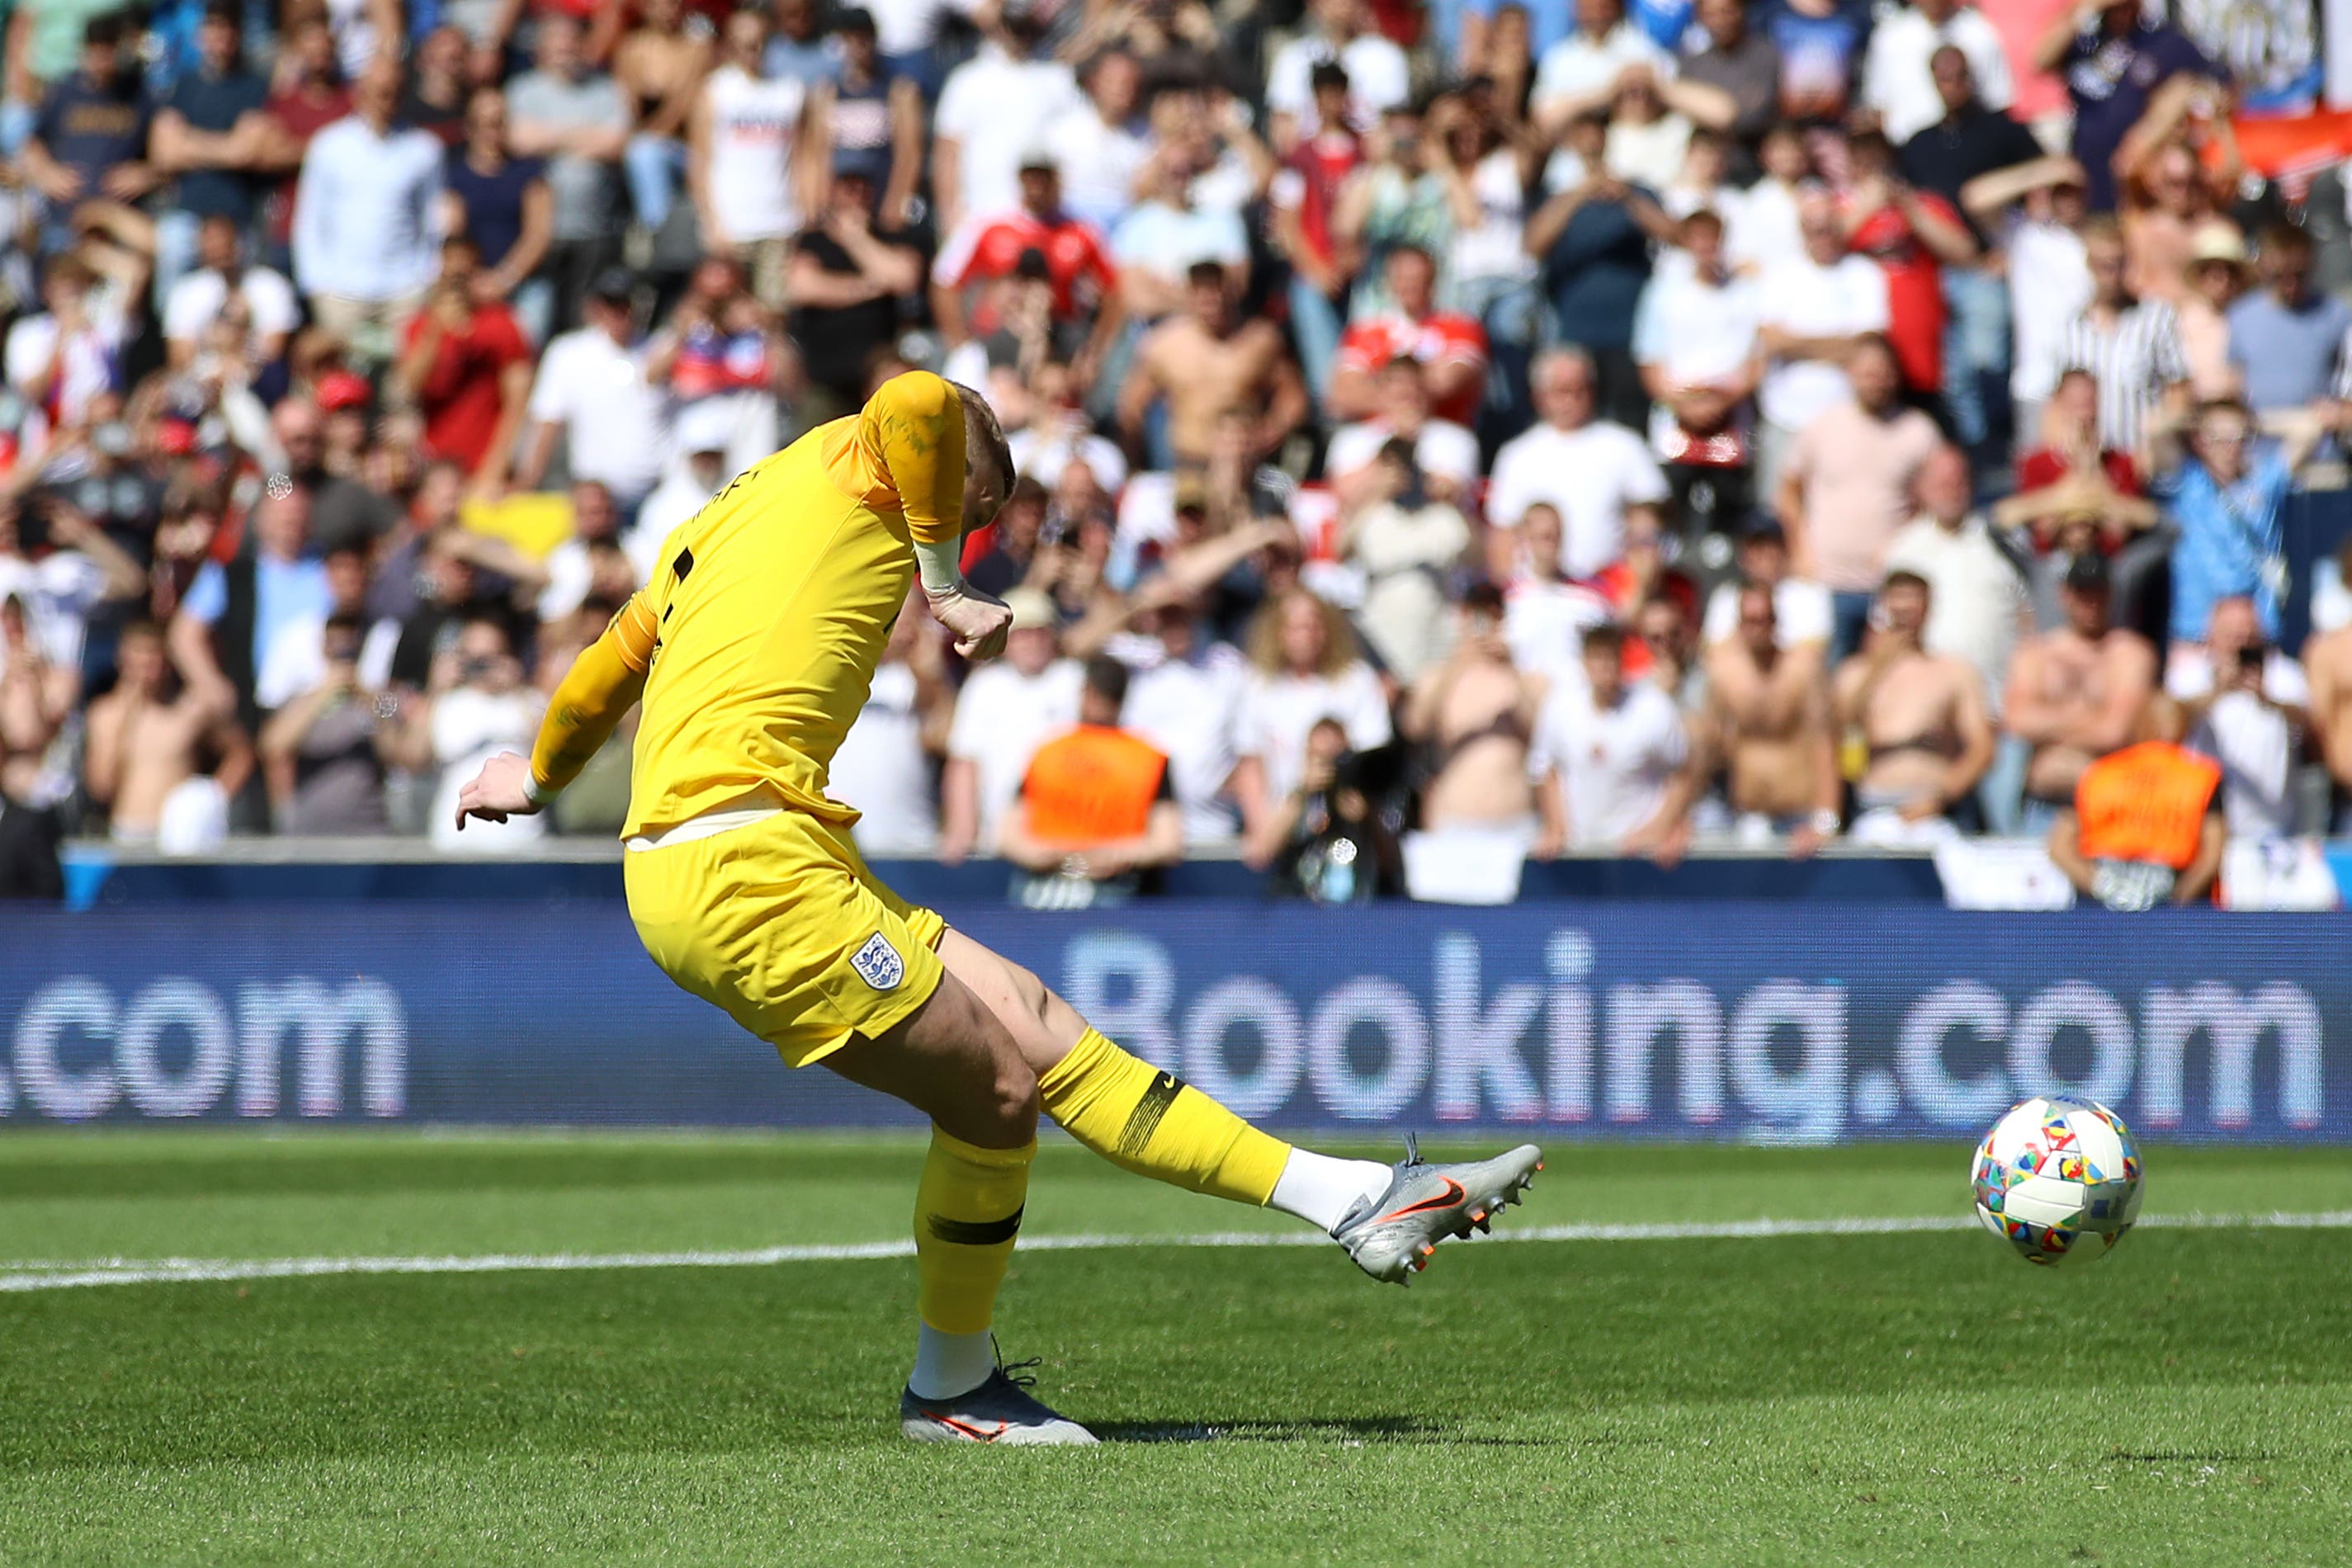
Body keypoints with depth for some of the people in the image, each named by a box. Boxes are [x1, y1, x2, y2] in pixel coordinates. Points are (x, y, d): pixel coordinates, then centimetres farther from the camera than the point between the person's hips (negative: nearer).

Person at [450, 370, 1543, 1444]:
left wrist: (539, 774, 56)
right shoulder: (858, 464, 2)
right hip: (740, 864, -10)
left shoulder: (727, 522, 26)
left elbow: (613, 658, 38)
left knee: (1034, 1026, 7)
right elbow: (925, 400, -21)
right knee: (997, 1091, -7)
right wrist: (945, 589, -10)